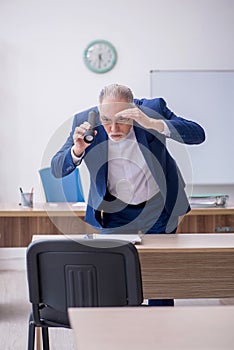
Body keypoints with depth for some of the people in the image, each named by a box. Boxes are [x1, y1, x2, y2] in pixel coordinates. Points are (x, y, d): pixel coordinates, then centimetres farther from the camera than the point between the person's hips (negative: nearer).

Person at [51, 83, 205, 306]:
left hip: (159, 206, 0)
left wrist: (153, 123, -40)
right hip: (114, 209, 1)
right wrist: (77, 150, -38)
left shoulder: (153, 109, -19)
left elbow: (198, 135, -26)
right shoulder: (86, 121, -17)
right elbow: (57, 170, -16)